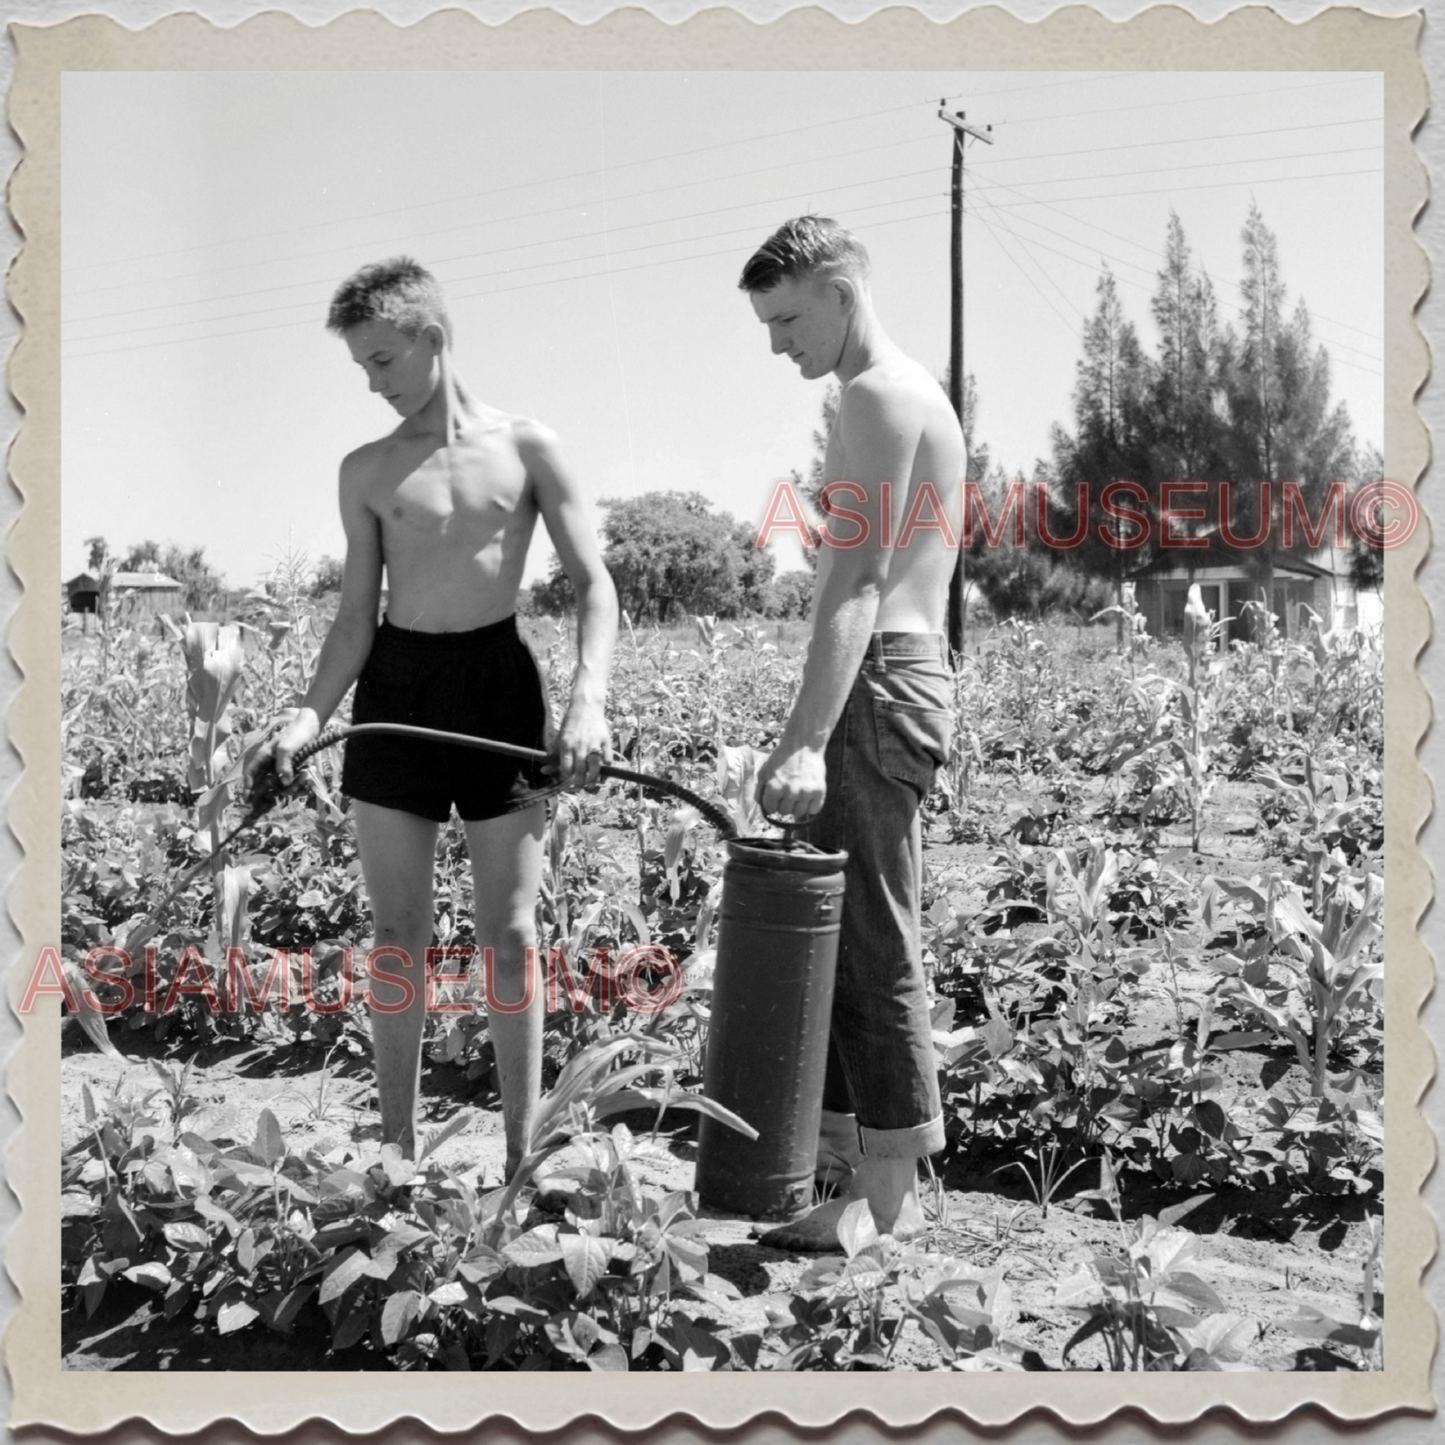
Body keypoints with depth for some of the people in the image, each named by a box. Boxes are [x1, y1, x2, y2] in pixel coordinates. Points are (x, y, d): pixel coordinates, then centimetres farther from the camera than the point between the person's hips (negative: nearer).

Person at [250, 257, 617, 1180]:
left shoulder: (527, 449, 0)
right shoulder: (366, 472, 7)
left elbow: (596, 587, -2)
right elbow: (357, 617, 7)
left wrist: (588, 701, -18)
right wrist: (310, 715, -10)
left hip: (499, 681, -2)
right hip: (394, 687, 3)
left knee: (510, 935, 1)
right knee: (399, 933, 6)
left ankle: (524, 1155, 12)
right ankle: (397, 1153, 19)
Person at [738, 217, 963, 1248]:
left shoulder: (879, 395, -11)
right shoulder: (908, 393, 21)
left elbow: (856, 588, -22)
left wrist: (807, 741, -29)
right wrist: (818, 732, 25)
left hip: (879, 688, -11)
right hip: (895, 676, 11)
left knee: (873, 949, -4)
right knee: (829, 934, 14)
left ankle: (888, 1200, 6)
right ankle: (849, 1159, 23)